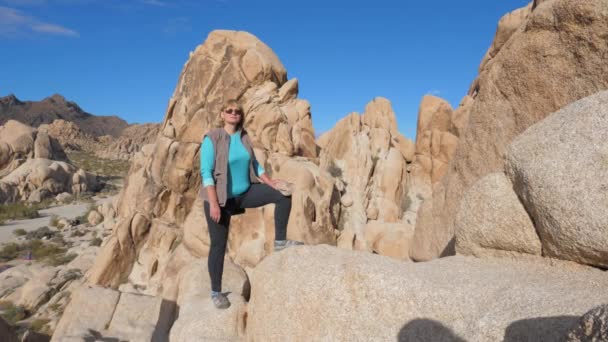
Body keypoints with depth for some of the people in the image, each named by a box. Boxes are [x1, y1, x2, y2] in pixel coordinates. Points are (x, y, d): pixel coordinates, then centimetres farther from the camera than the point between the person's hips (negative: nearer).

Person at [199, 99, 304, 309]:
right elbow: (206, 173, -18)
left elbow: (254, 164, 14)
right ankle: (216, 292, 20)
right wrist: (213, 203, -24)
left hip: (245, 192, 5)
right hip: (221, 198, -5)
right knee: (219, 245, 2)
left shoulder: (244, 137, 4)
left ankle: (280, 241, 5)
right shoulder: (212, 138, -14)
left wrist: (270, 182, 3)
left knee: (284, 195, -7)